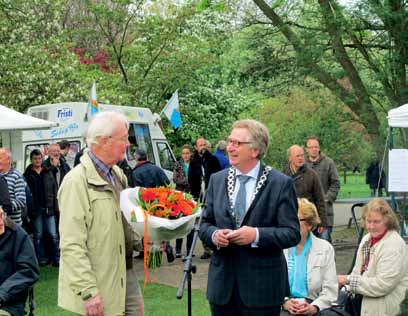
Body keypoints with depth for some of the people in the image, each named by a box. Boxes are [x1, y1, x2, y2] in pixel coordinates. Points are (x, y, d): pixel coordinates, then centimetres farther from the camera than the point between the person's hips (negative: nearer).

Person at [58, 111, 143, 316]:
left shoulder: (118, 175, 12)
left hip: (125, 274, 8)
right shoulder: (77, 181, -16)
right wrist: (88, 292, -22)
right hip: (99, 283, -8)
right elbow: (72, 246, -20)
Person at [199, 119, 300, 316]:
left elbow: (292, 233, -8)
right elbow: (205, 224, 12)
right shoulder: (217, 180, 8)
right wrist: (214, 235, -10)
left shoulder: (281, 184, -6)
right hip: (222, 284, 4)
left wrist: (257, 235, -22)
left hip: (262, 286, -4)